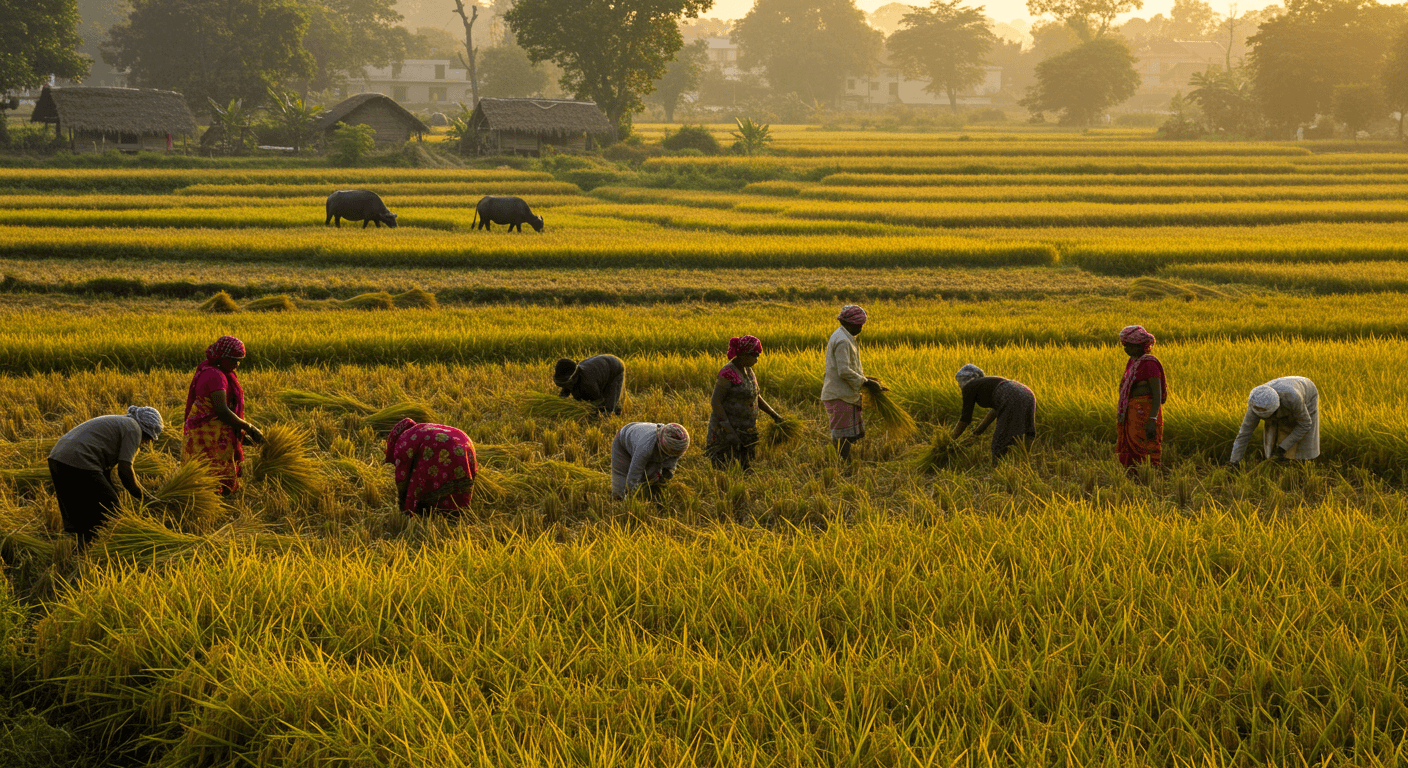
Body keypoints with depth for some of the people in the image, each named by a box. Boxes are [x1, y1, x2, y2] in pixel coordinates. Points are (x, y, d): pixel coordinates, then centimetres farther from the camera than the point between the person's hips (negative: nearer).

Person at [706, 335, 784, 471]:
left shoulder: (746, 369, 9)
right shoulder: (728, 373, -18)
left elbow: (755, 396, 19)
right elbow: (715, 402, -21)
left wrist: (774, 414, 11)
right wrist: (728, 430, -26)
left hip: (744, 430, 9)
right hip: (725, 429, -9)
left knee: (746, 470, 9)